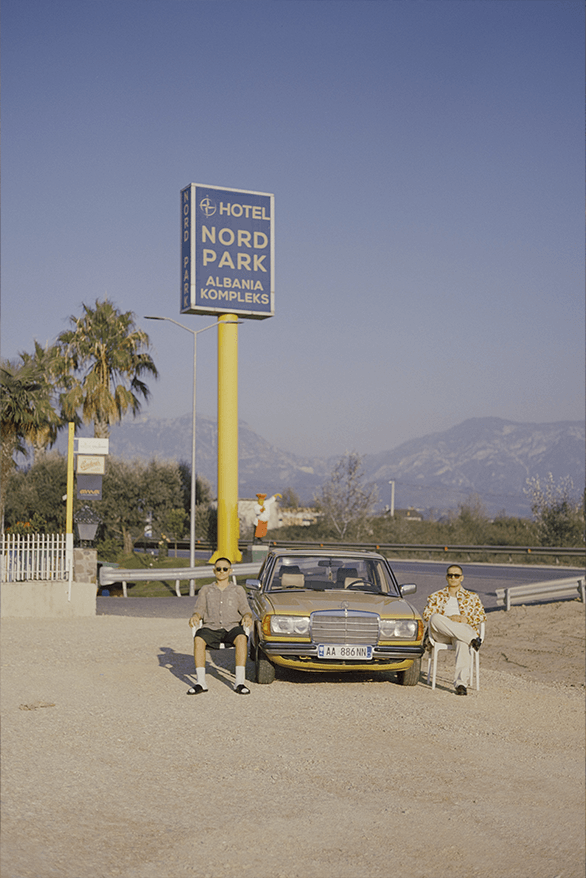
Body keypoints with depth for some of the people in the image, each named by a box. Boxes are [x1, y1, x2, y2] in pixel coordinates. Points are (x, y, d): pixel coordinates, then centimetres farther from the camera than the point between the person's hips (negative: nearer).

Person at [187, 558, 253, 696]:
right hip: (211, 627, 1)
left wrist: (248, 616, -16)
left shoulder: (238, 590, 19)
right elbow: (199, 609, 11)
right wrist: (195, 616, -13)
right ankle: (201, 682, -34)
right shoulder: (205, 590, 21)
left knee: (241, 638, -36)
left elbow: (245, 609, 9)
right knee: (198, 639, -33)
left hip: (232, 627, -1)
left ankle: (240, 682, -38)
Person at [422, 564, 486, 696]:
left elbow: (483, 616, 16)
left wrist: (466, 619, -6)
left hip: (465, 629, -1)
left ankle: (461, 683, -52)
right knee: (435, 618, -36)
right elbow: (427, 614, 10)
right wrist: (448, 619, -7)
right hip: (441, 635, 1)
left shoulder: (472, 597, 28)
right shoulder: (436, 596, 27)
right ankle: (472, 639, -40)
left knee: (462, 642, -41)